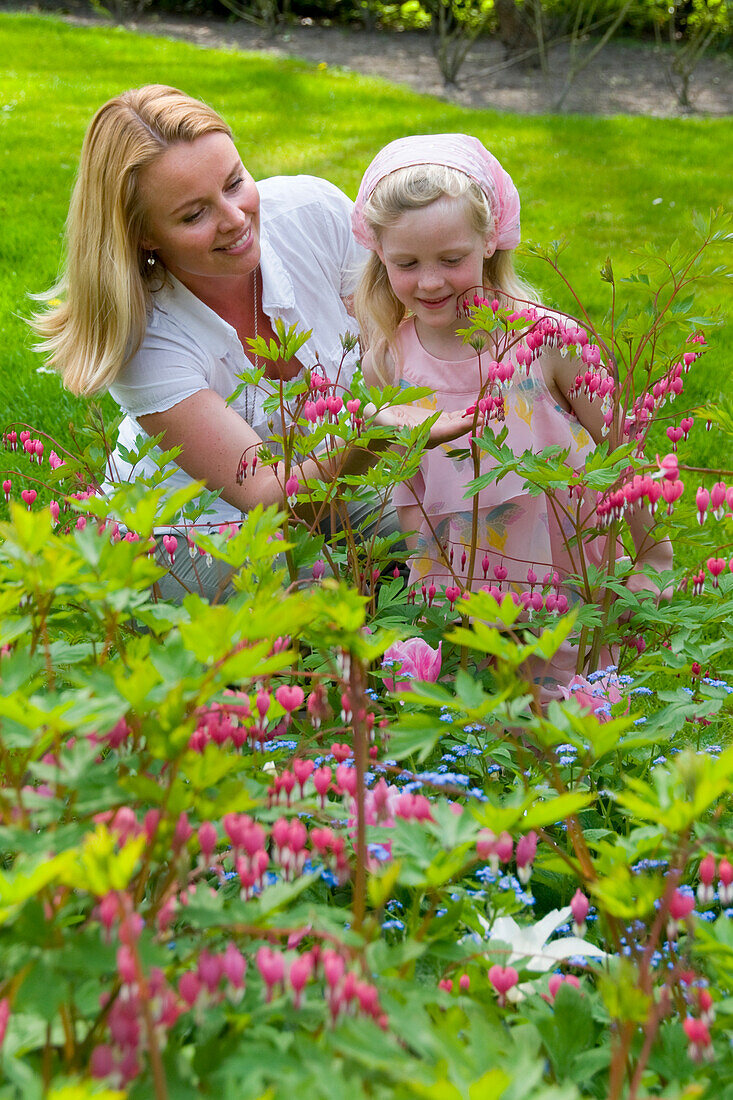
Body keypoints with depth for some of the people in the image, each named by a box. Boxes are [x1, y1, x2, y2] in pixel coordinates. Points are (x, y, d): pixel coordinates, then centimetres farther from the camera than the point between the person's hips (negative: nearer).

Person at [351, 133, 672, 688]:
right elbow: (405, 485, 5)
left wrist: (655, 562, 1)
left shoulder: (547, 340, -16)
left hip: (570, 578, -2)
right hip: (457, 588, 2)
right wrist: (424, 572, 1)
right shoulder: (387, 363, -7)